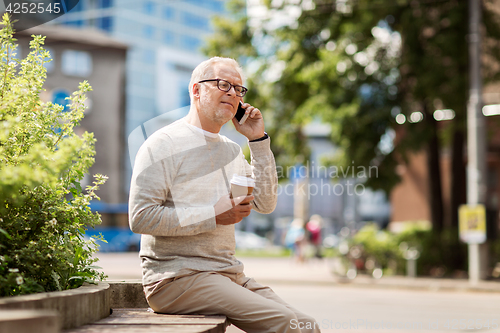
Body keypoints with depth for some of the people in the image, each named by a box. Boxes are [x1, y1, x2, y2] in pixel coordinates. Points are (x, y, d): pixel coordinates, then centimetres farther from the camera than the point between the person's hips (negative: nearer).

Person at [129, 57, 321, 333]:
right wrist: (215, 215, -16)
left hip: (228, 274, 8)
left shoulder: (231, 150, 19)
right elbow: (141, 217, -14)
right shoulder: (163, 144, -5)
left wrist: (258, 140, 8)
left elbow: (265, 204, 14)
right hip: (177, 275, -8)